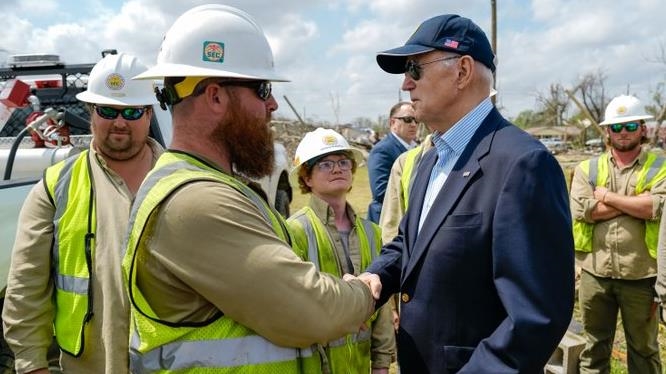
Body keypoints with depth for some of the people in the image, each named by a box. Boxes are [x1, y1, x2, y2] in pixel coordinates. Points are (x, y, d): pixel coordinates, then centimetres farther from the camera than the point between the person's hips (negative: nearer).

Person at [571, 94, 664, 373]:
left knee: (644, 347, 16)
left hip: (640, 275, -1)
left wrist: (607, 196, -12)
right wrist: (638, 201, -13)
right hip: (595, 272, 2)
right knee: (595, 344, 17)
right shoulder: (587, 168, 4)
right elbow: (581, 209, -13)